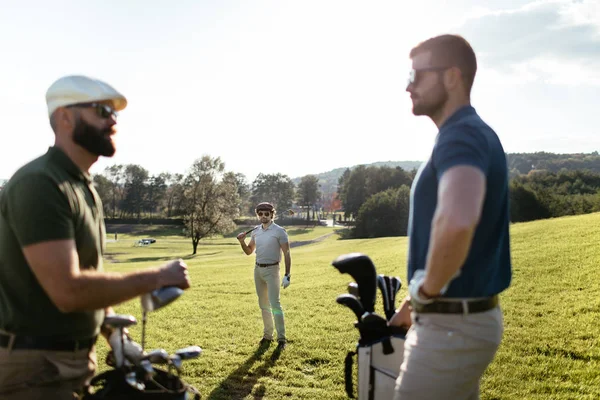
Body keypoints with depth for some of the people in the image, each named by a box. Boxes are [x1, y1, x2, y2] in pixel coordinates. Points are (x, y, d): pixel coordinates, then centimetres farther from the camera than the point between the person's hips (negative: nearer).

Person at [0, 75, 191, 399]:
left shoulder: (84, 188, 11)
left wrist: (116, 336, 12)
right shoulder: (39, 184, -21)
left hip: (76, 360, 9)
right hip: (35, 368, -9)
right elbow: (69, 291, -29)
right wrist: (157, 278, -21)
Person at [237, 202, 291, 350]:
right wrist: (242, 242, -3)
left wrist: (287, 275, -16)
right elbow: (249, 251, 18)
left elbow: (287, 254, -10)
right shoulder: (255, 231, 9)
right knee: (263, 305, 12)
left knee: (274, 304, -11)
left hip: (271, 270, -6)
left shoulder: (279, 231, -9)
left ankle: (281, 338, -6)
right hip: (258, 269, 6)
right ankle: (267, 335, 21)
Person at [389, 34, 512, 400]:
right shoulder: (473, 135, 13)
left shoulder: (461, 136, -20)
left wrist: (428, 288, -25)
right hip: (466, 317, 10)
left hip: (453, 326, -10)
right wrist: (418, 302, 22)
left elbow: (457, 220, -43)